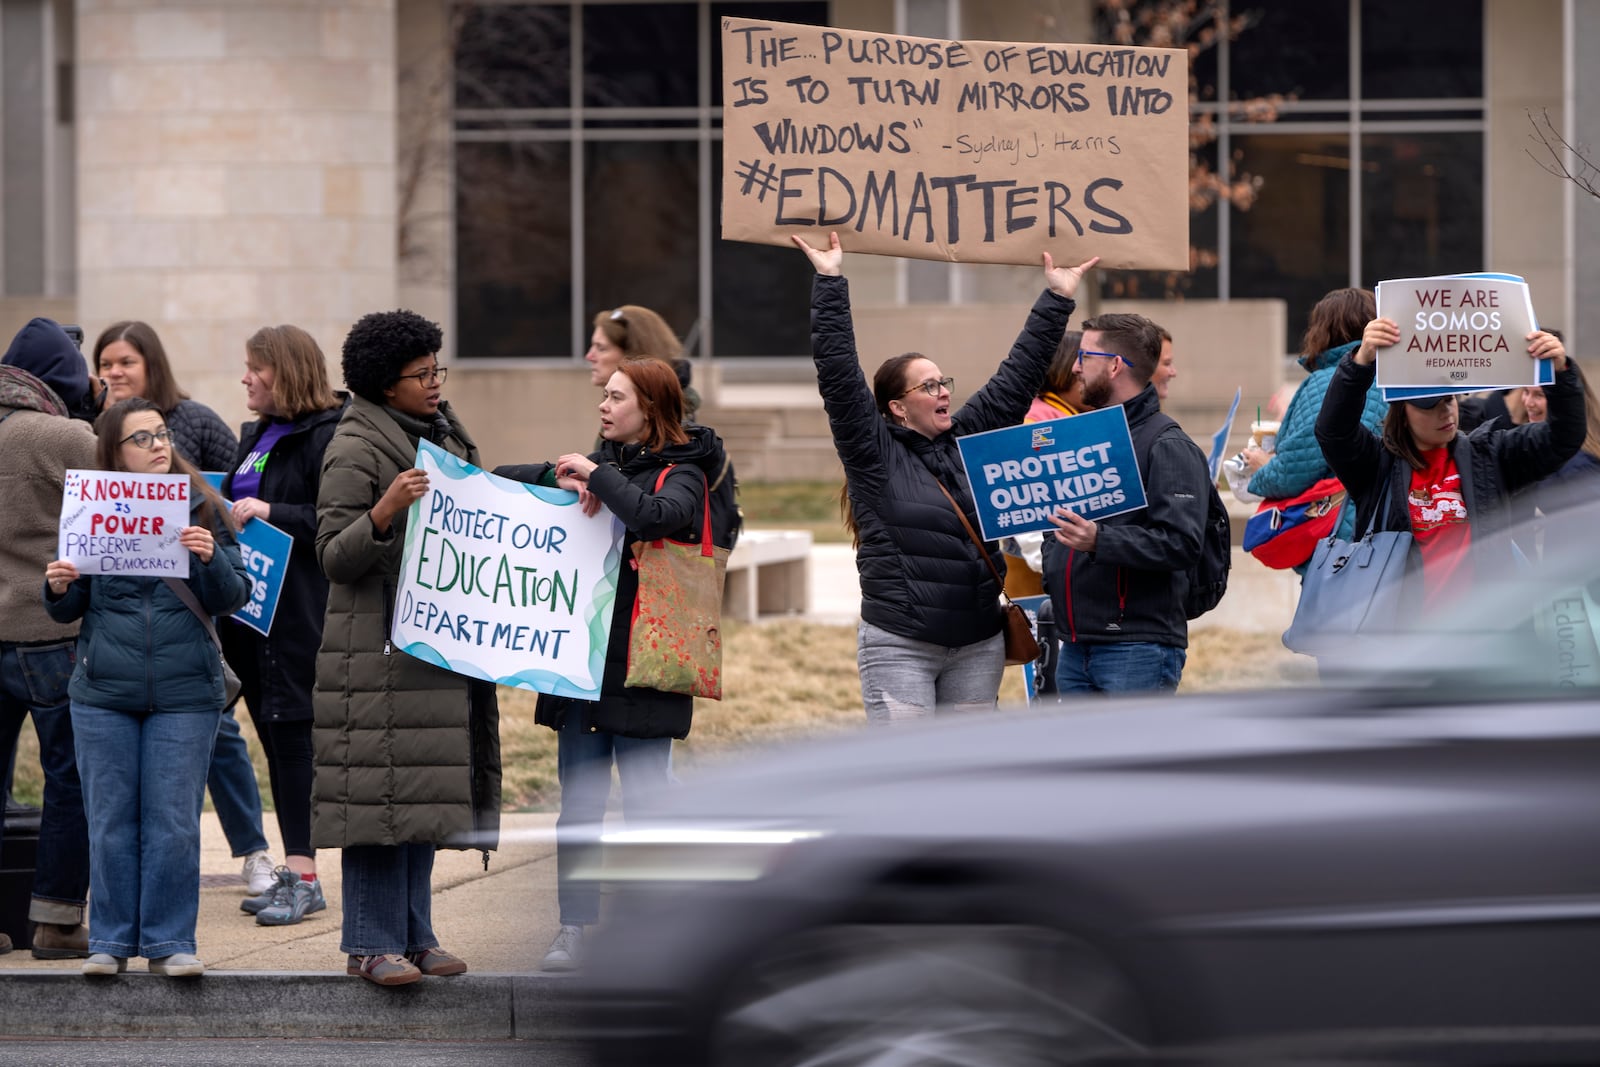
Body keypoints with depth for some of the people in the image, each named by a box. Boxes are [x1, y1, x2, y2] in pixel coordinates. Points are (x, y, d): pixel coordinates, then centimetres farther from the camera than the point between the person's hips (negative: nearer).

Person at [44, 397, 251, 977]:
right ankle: (111, 941, 15)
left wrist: (211, 559, -17)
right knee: (111, 822, 6)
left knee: (173, 822, 0)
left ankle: (169, 942, 8)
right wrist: (58, 589, -13)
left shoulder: (202, 510, 3)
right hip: (103, 695, 1)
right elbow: (68, 610, 9)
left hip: (184, 694, -1)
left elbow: (232, 599, 1)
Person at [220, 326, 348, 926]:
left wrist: (271, 513, -22)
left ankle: (303, 876, -6)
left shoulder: (326, 436, -12)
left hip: (298, 611, -9)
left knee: (290, 731, -9)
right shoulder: (258, 436, 18)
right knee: (273, 734, 10)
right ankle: (293, 873, 15)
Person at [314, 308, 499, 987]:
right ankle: (370, 944, -7)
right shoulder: (355, 449, -9)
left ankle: (413, 935, 14)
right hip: (379, 647, -8)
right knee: (385, 787, -10)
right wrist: (383, 513, -28)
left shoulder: (443, 435, 17)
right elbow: (333, 555, -12)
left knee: (427, 791, 9)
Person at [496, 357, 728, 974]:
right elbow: (502, 481, 16)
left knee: (644, 797, -2)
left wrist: (597, 477, -15)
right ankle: (574, 927, 9)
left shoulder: (680, 474, -2)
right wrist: (563, 478, -2)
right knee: (579, 796, 5)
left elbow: (654, 516, -25)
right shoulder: (601, 461, 15)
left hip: (641, 663, -5)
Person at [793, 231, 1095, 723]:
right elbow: (837, 374, -9)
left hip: (978, 646, 6)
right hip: (899, 645, -6)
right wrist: (830, 284, -12)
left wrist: (1056, 300, 19)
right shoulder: (873, 452, -3)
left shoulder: (968, 438, 11)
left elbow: (1017, 377, 17)